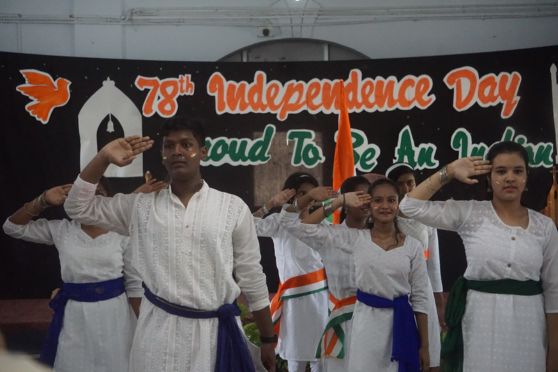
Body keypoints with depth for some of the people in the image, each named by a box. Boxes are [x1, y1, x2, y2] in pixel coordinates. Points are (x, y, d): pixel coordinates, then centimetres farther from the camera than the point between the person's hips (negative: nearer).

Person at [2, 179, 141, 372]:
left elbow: (135, 284, -1)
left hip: (114, 312, -2)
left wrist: (139, 328, -3)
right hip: (74, 314, 2)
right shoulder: (61, 230, 2)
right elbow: (12, 227, 3)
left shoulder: (122, 234, -4)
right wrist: (43, 201, -7)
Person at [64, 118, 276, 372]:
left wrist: (268, 339, 6)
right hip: (157, 331, 1)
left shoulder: (233, 207, 1)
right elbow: (78, 207, 9)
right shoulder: (141, 206, 6)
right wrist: (104, 158, -3)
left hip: (216, 330, -1)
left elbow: (252, 278, 4)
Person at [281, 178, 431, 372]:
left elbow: (420, 298, 5)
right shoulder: (354, 238, -1)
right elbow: (293, 223, -5)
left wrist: (424, 346, 3)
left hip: (401, 323, 1)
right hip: (367, 322, -1)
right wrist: (340, 201, -4)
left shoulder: (412, 246, 2)